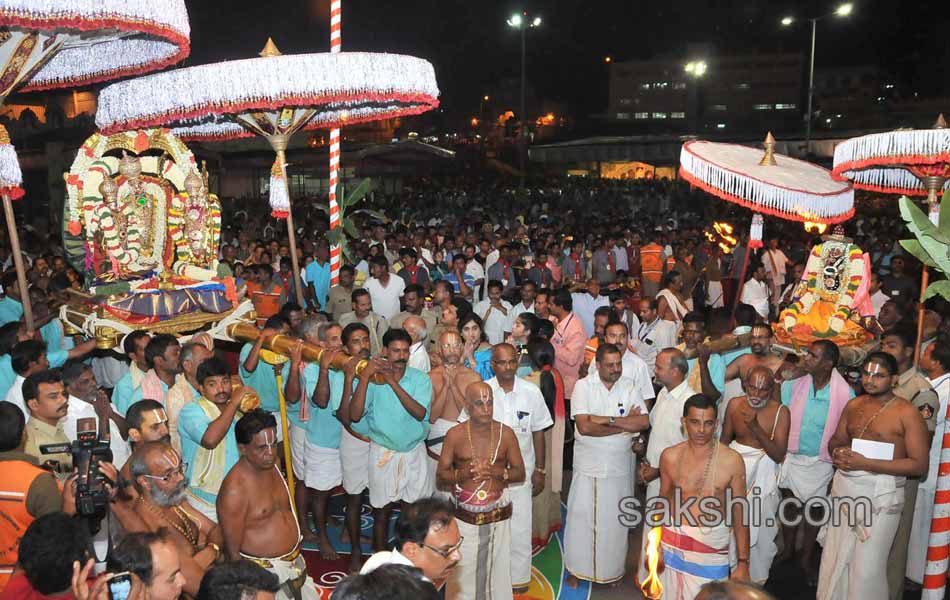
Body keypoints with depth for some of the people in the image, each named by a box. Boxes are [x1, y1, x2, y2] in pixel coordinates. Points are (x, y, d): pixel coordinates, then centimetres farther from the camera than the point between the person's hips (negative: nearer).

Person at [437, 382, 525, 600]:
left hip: (498, 515, 1)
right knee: (462, 573, 2)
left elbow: (520, 473, 3)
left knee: (498, 569, 8)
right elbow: (441, 476, 0)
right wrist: (465, 473, -19)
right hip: (464, 516, -1)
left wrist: (496, 471, -15)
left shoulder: (505, 433, -1)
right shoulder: (455, 435, -4)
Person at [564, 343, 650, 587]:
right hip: (589, 464, -2)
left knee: (615, 519, 12)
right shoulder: (583, 386, -9)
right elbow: (584, 426, -19)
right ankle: (577, 567, 25)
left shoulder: (630, 386, -1)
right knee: (581, 517, 7)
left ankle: (612, 569, 31)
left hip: (620, 464, 2)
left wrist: (608, 420, -18)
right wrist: (624, 424, -13)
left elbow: (644, 422, -12)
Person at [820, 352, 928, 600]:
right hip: (844, 487, 5)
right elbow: (835, 441, 21)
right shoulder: (853, 405, 10)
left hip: (880, 495, -5)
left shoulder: (907, 412, -8)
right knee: (834, 559, 10)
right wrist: (838, 451, -4)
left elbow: (919, 465, -12)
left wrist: (865, 463, -18)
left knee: (866, 568, -1)